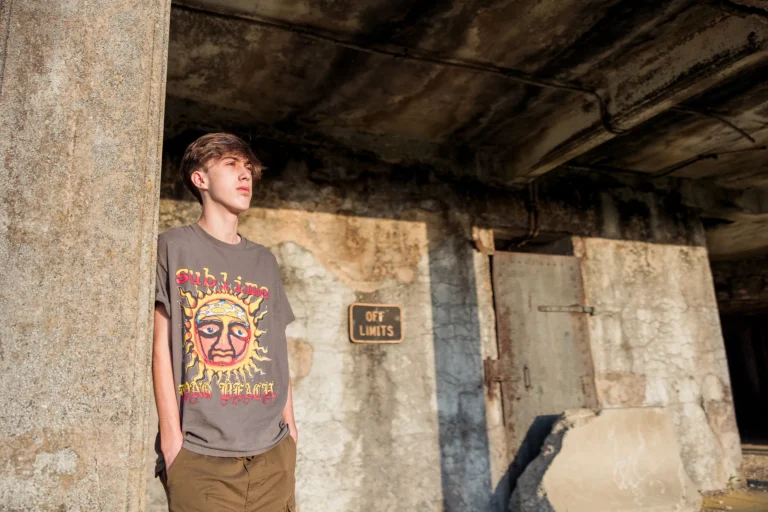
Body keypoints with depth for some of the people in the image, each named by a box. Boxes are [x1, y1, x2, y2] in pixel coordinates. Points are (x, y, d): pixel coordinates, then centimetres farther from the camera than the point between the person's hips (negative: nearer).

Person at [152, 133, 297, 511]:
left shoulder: (264, 261, 14)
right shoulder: (174, 247, 3)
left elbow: (276, 352, 13)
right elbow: (161, 346, -2)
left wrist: (290, 427, 7)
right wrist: (171, 436, -7)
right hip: (199, 453, -3)